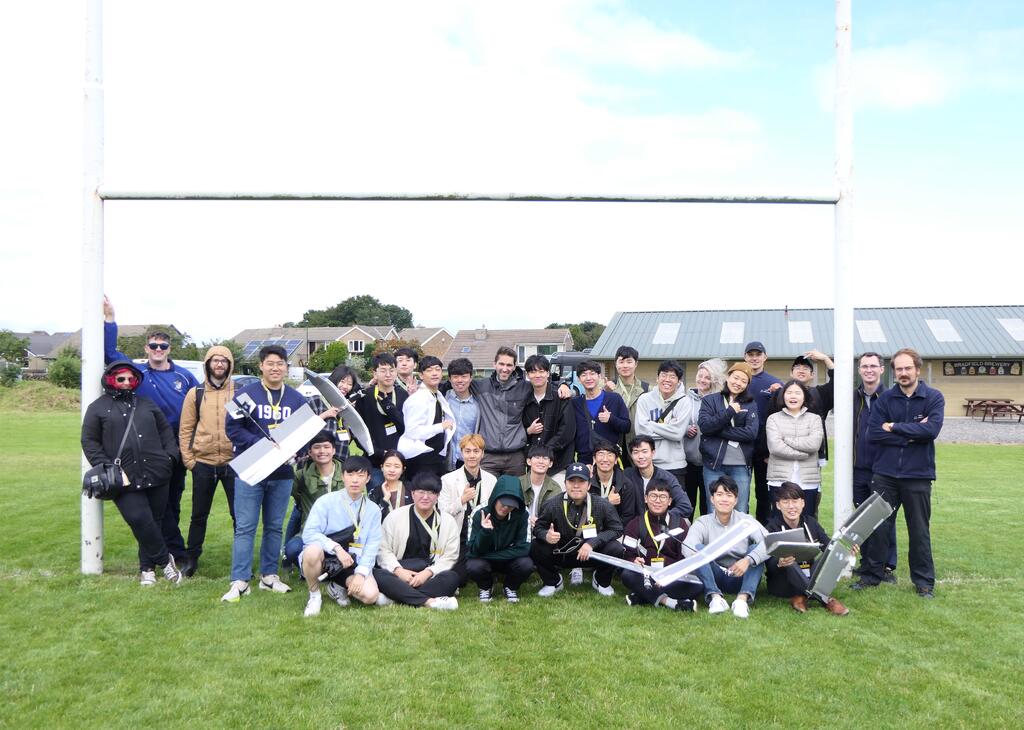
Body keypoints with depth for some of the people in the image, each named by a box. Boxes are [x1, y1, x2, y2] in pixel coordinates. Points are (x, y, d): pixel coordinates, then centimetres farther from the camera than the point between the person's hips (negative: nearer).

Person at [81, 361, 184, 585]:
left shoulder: (147, 404, 16)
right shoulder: (98, 407, 6)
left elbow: (166, 430, 21)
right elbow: (89, 441, 3)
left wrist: (171, 456, 6)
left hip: (156, 474, 3)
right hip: (124, 479, -3)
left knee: (153, 521, 7)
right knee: (141, 521, -14)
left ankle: (148, 567, 22)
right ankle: (165, 560, 6)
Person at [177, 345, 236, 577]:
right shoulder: (195, 393, 5)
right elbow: (185, 429, 5)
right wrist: (188, 459, -1)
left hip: (233, 462, -1)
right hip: (203, 464, 1)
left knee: (239, 513, 3)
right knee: (199, 514, 12)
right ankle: (191, 558, 25)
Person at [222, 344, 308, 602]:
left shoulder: (297, 399, 6)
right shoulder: (245, 395, -4)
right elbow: (233, 429, -9)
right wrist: (263, 444, -20)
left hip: (283, 472, 4)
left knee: (274, 526, 11)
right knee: (245, 527, -3)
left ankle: (269, 575, 22)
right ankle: (239, 581, 1)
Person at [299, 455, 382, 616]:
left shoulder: (373, 510, 5)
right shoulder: (326, 501, -6)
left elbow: (372, 546, 1)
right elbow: (309, 534, -15)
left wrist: (361, 573, -14)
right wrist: (336, 548, -28)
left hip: (352, 563, 2)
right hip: (325, 558, -2)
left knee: (370, 595, -25)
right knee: (313, 550, -38)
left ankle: (337, 587, 11)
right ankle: (314, 595, -7)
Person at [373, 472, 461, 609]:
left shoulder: (448, 521, 6)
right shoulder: (395, 517, 5)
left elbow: (449, 557, 0)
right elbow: (383, 550, 1)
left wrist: (427, 572, -17)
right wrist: (398, 570, -17)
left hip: (429, 578, 1)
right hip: (399, 576, 0)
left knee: (452, 578, -31)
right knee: (376, 575, -31)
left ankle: (393, 597, -33)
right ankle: (429, 601, -40)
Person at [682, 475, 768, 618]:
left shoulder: (746, 521, 1)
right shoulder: (703, 523, 1)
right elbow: (688, 545, -19)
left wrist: (748, 560, -35)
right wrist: (694, 556, -44)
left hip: (741, 577, 0)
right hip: (714, 577, 0)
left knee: (755, 549, -22)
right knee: (698, 548, -22)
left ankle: (743, 598, -37)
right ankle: (714, 596, -36)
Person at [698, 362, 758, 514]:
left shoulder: (750, 405, 11)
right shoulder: (710, 400, 8)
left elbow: (751, 432, -5)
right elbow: (704, 426, -8)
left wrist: (719, 431, -8)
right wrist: (729, 412, -14)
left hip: (740, 465, 1)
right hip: (714, 463, -1)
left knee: (741, 513, 1)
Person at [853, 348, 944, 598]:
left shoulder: (934, 397, -2)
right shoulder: (885, 399, 3)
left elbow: (931, 429, -18)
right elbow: (873, 433, -8)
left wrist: (894, 427, -12)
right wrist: (910, 435, -13)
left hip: (918, 476, -1)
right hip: (884, 474, 2)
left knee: (919, 530, 9)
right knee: (878, 526, 7)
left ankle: (924, 581, 22)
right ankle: (872, 574, 20)